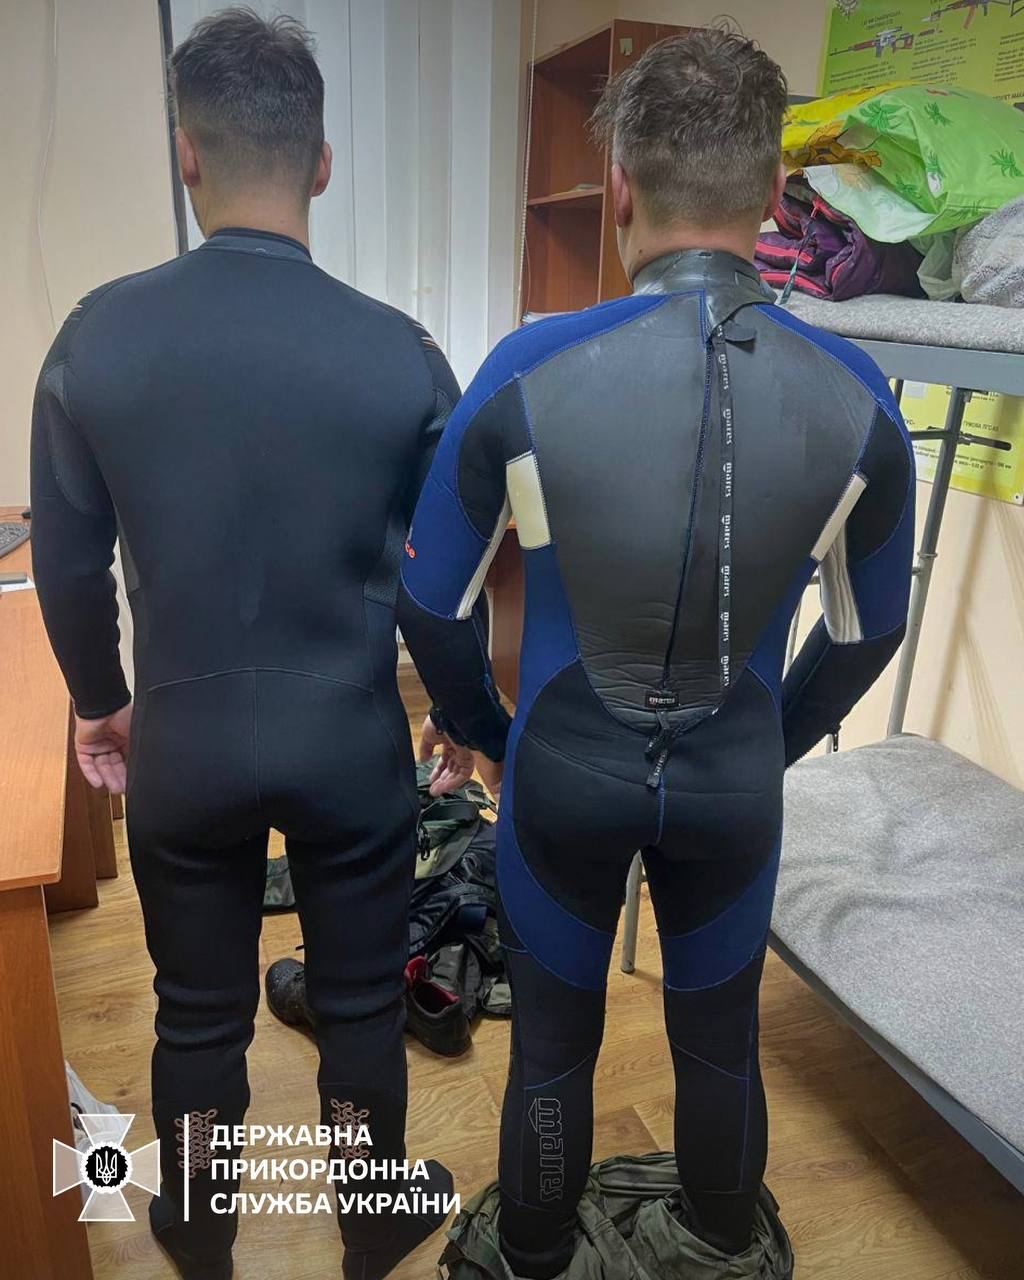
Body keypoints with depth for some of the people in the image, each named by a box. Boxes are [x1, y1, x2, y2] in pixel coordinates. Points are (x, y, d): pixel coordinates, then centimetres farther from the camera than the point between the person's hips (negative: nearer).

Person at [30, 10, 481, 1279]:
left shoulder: (99, 334, -9)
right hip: (352, 744, -1)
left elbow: (67, 564, -1)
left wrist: (98, 701, 16)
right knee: (359, 1004, 21)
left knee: (197, 1016, 22)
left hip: (185, 745, 1)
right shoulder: (400, 355, -12)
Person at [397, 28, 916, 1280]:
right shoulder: (855, 396, -13)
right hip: (734, 780, 2)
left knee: (554, 1047, 21)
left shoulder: (527, 373, -20)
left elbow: (431, 601, -9)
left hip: (567, 771, -1)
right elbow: (867, 627, 0)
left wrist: (481, 726, 10)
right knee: (719, 1039, 26)